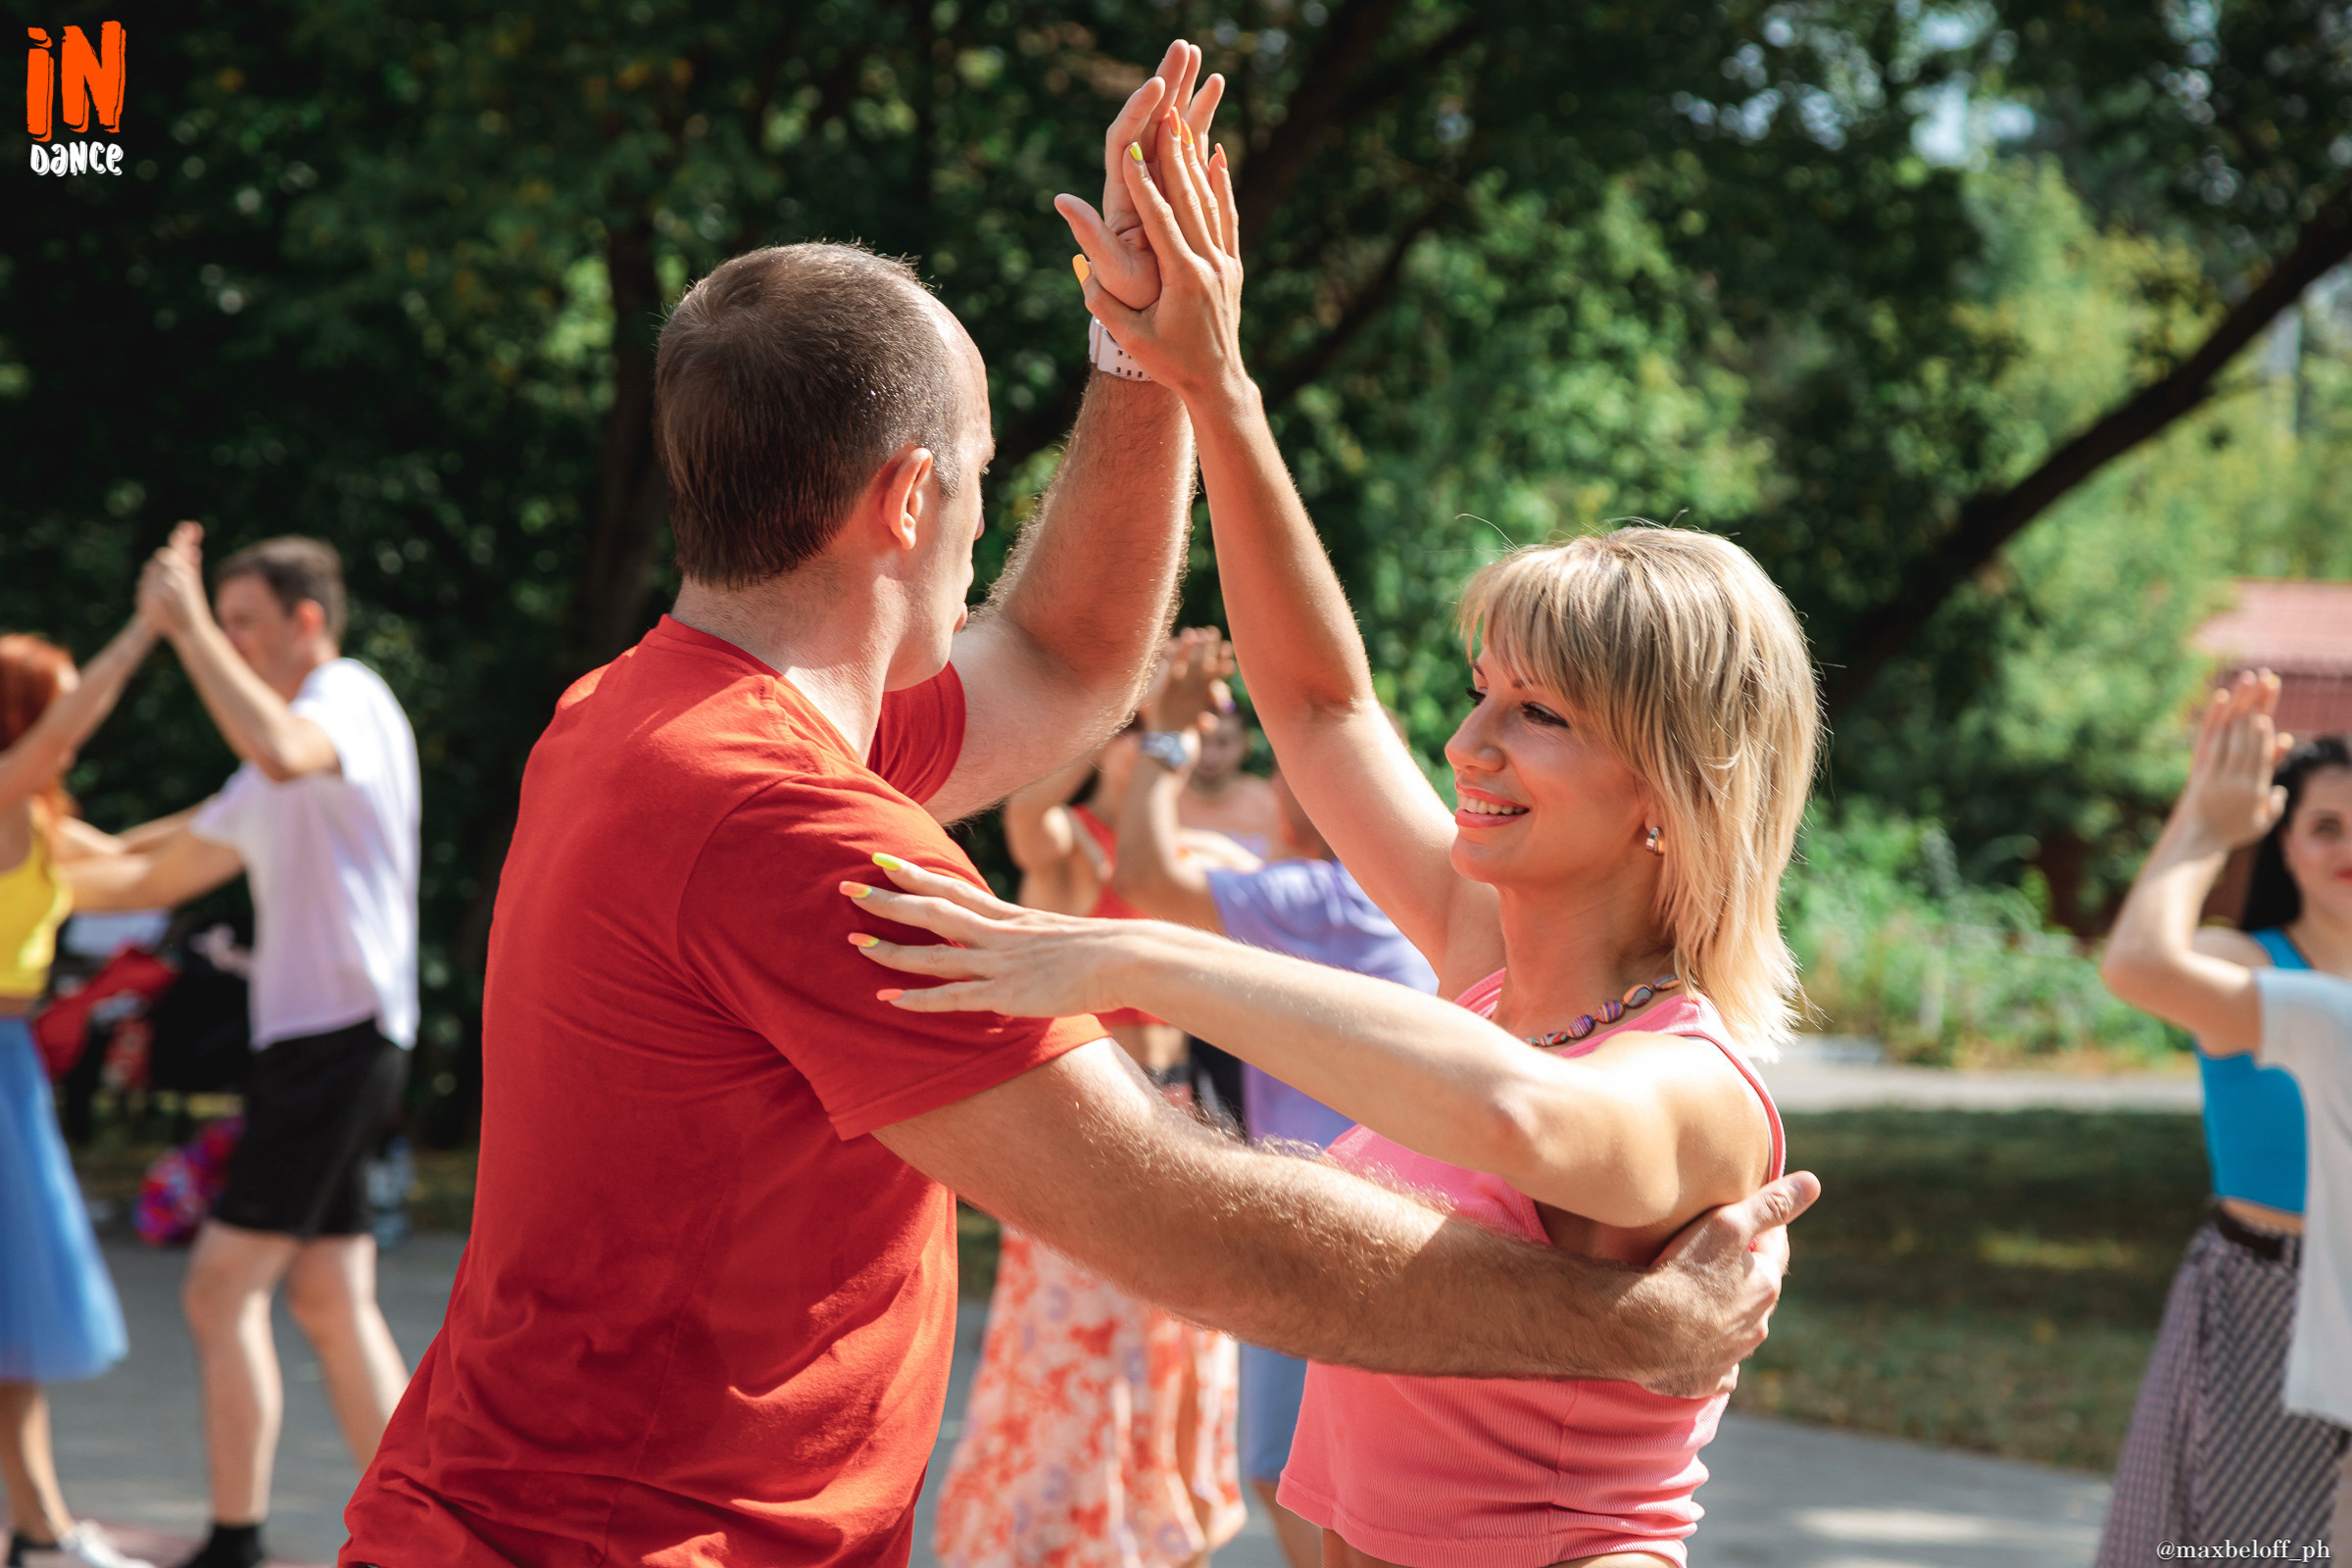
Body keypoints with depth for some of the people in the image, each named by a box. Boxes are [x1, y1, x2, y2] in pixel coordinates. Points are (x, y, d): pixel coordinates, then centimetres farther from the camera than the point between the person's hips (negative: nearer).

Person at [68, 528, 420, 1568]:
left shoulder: (354, 700, -8)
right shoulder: (277, 771, 22)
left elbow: (279, 750, -34)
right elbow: (160, 876, 30)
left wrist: (185, 624, -28)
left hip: (337, 1038, -10)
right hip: (309, 1043, 10)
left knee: (220, 1291, -9)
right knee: (332, 1304, 9)